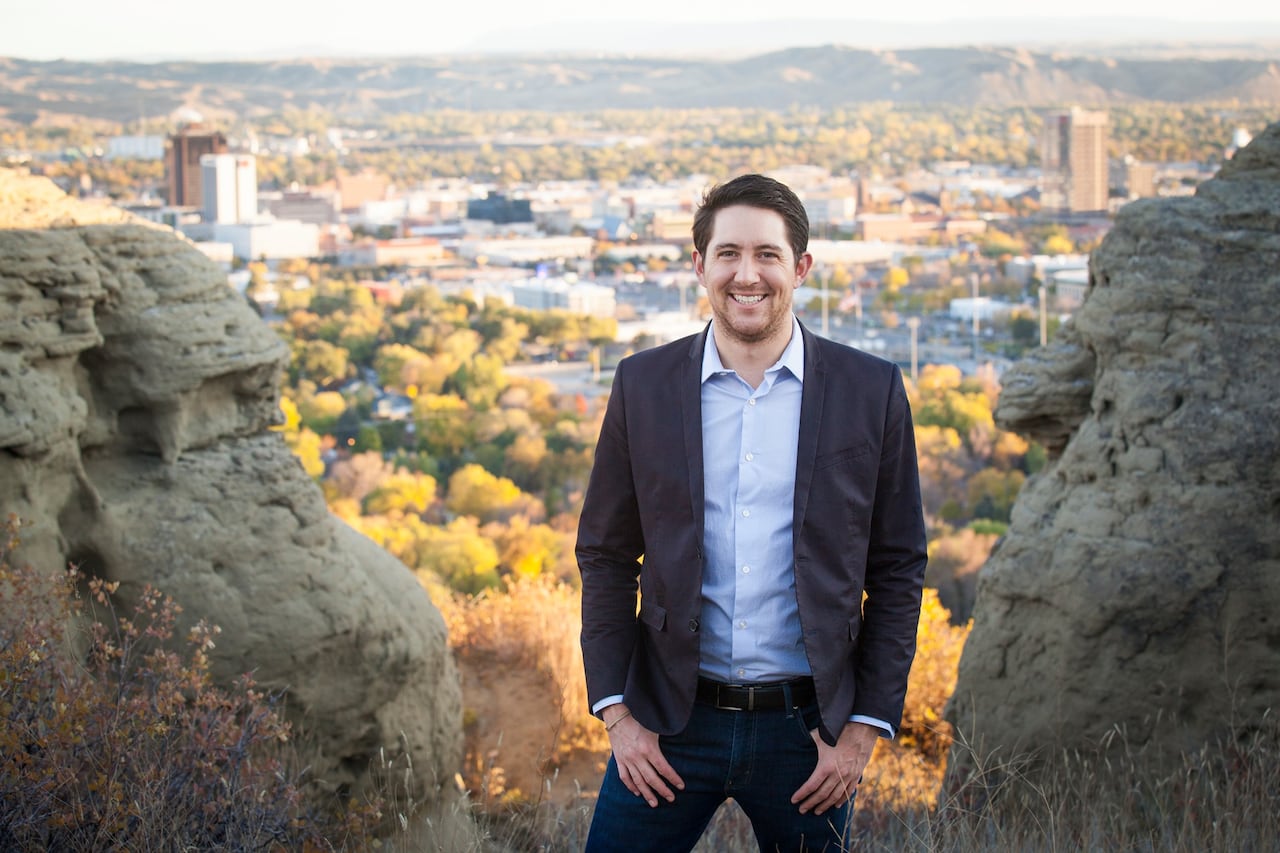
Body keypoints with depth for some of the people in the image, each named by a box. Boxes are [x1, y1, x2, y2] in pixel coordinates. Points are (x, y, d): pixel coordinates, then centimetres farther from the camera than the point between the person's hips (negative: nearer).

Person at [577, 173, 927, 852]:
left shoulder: (870, 391, -1)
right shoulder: (644, 385, 2)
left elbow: (898, 569, 2)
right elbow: (605, 556, 6)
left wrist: (865, 727, -3)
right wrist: (616, 713, -2)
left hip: (806, 725, 0)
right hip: (671, 721, 1)